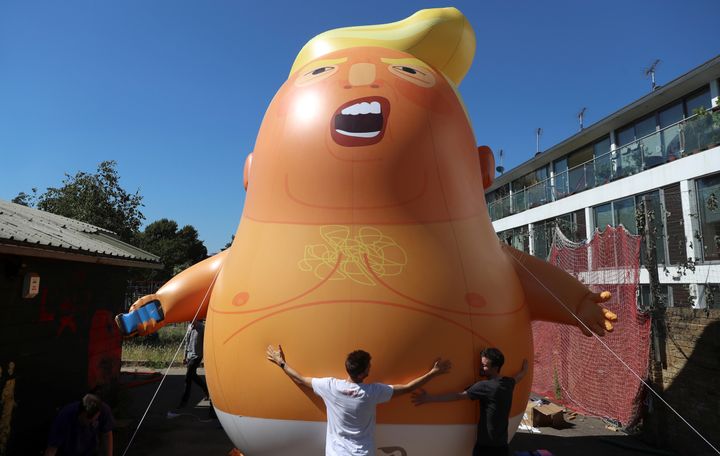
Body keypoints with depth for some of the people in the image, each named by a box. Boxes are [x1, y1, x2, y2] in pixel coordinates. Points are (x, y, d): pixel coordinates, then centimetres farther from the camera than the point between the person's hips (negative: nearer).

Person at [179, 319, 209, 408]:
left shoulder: (202, 327, -15)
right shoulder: (190, 327, 7)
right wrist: (185, 356, 18)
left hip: (196, 356, -8)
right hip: (190, 356, 8)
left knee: (188, 378, -6)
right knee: (193, 376, 16)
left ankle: (184, 401, 4)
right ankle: (207, 390, 34)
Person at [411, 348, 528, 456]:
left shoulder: (484, 386, -18)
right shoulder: (509, 383, 3)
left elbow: (458, 396, -18)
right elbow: (521, 374, 26)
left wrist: (429, 398, -16)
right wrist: (525, 362, 47)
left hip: (486, 445, -7)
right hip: (502, 445, 7)